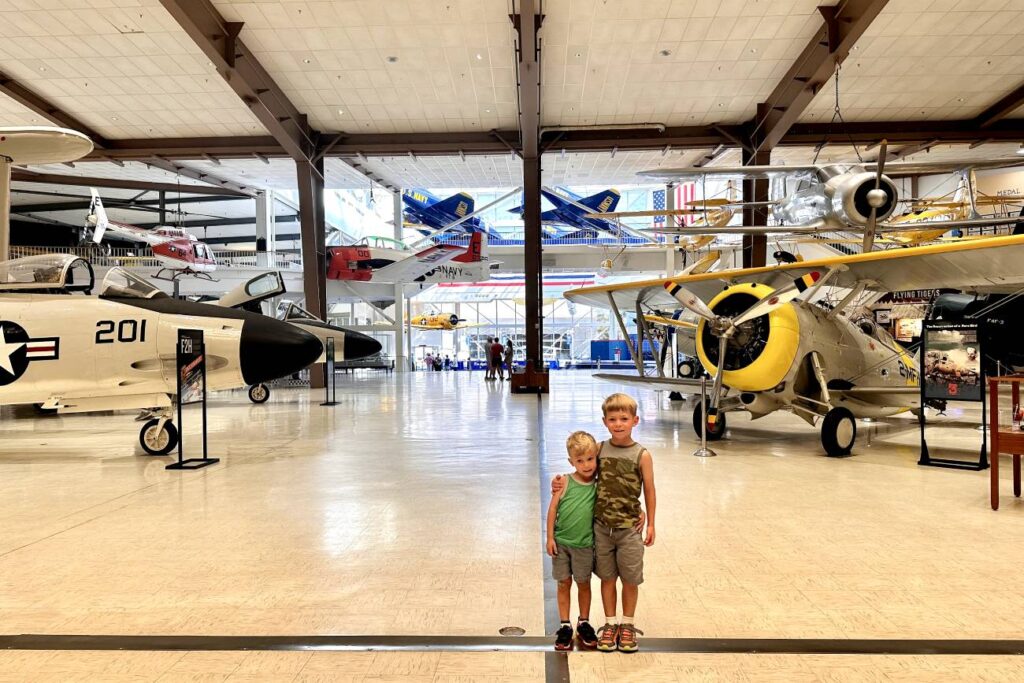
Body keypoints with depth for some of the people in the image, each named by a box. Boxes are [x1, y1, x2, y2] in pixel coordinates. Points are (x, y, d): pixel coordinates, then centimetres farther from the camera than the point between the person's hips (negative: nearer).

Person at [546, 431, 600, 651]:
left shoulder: (598, 485, -6)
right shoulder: (565, 482, -11)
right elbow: (553, 509, -6)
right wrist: (550, 537, -6)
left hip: (584, 544, 1)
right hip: (561, 542, -1)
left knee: (583, 583, 13)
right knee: (564, 583, 9)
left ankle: (584, 623, 31)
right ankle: (565, 626, 22)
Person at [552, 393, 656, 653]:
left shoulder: (642, 455, -9)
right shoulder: (599, 449, -2)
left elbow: (649, 491, -2)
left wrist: (650, 525, 1)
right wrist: (563, 480, -6)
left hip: (629, 527, -2)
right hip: (601, 526, 2)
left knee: (630, 578, 10)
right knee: (607, 577, 12)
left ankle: (627, 624, 30)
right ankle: (610, 624, 29)